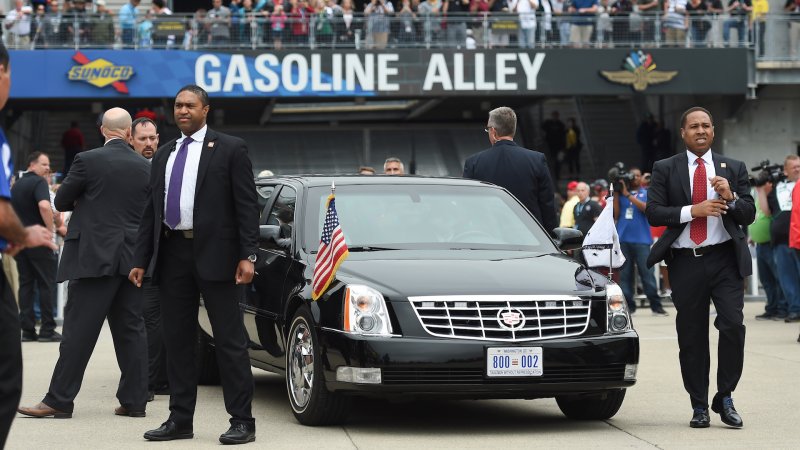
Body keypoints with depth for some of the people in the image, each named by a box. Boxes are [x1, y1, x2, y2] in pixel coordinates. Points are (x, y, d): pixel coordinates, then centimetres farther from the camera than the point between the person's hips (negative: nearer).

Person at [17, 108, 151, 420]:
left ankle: (59, 400, -3)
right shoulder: (145, 167, 4)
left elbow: (61, 201, 0)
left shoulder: (88, 160, -9)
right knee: (130, 330, 9)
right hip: (132, 259, 5)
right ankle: (134, 400, 9)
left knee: (79, 330, -4)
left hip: (94, 256, -5)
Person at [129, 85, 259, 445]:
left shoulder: (229, 149, -1)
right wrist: (141, 260, 10)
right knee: (177, 340, 8)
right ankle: (180, 419, 15)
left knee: (229, 340, -3)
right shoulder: (164, 155, 16)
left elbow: (247, 205, -5)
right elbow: (151, 211, 17)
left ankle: (242, 421, -1)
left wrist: (247, 256, -13)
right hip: (171, 254, 6)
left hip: (213, 254, -6)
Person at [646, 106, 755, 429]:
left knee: (733, 324, -16)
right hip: (685, 261, 0)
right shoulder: (665, 169, 7)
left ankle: (725, 398, -1)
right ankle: (699, 406, 15)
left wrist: (730, 198, -14)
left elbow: (749, 215, 6)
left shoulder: (733, 169, 10)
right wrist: (692, 211, -15)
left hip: (724, 260, 0)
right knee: (692, 337, 5)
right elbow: (653, 213, -2)